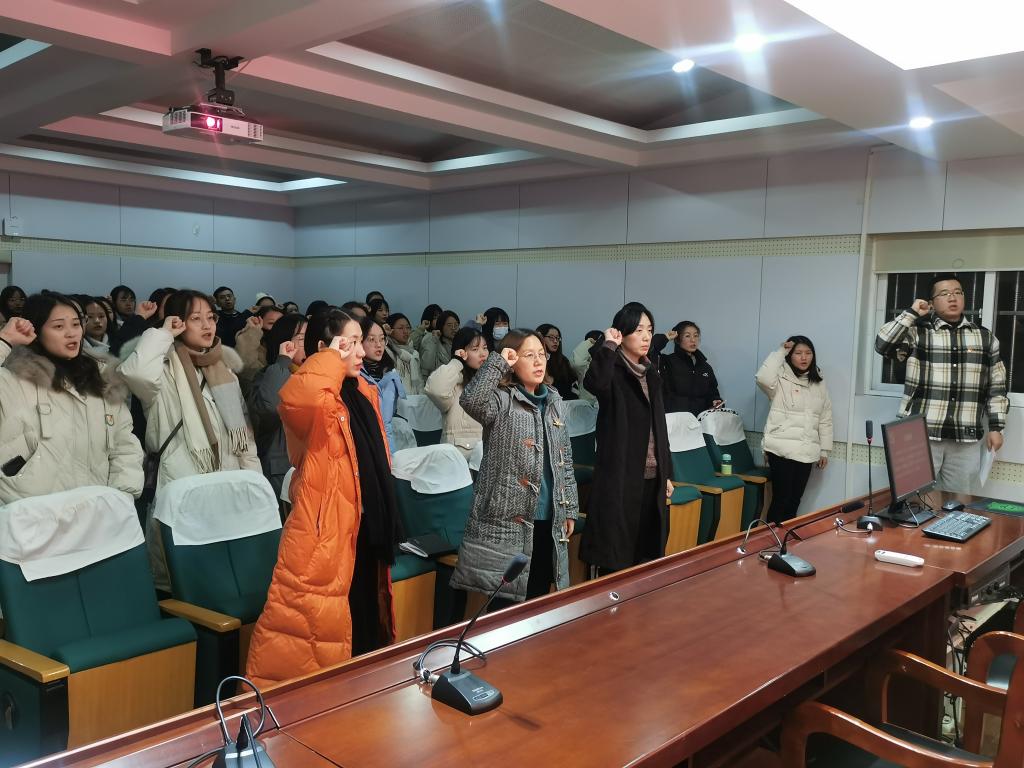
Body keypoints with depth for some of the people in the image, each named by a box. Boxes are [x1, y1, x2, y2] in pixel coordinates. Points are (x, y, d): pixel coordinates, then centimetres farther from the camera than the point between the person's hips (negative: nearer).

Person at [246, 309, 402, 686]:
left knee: (363, 635, 22)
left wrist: (386, 531, 24)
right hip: (323, 540, -8)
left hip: (363, 537, 9)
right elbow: (298, 398, -43)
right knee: (310, 639, 0)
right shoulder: (315, 404, -15)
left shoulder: (363, 394, 11)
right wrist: (333, 358, -25)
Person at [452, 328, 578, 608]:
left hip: (548, 520, 6)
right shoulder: (501, 400, -7)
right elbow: (471, 400, -32)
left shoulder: (554, 401, 13)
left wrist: (570, 508, 15)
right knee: (506, 606, -1)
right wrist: (498, 362, -24)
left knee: (538, 603, 15)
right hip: (508, 520, -6)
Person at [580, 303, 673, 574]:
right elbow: (594, 383, -34)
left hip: (652, 477, 7)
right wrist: (609, 345, -21)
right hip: (621, 477, -7)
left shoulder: (650, 374, 14)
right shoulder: (613, 372, -7)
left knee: (648, 553, 12)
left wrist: (667, 473, 15)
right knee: (617, 556, -1)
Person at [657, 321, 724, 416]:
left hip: (701, 418, 6)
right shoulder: (668, 362, 2)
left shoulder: (706, 367, 20)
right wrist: (665, 338, -2)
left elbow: (712, 394, 27)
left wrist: (716, 402, 4)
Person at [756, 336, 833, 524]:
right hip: (782, 448, -5)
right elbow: (763, 378, -27)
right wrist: (780, 352, -15)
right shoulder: (781, 377, -3)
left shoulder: (818, 383, 13)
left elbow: (825, 418, 16)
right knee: (781, 498, -6)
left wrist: (824, 450, 11)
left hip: (806, 450, 5)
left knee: (795, 499, 10)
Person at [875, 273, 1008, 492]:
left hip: (965, 439, 3)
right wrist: (911, 313, -9)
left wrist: (995, 427, 8)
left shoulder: (985, 338, 11)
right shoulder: (917, 333, 2)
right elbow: (883, 346, -13)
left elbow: (996, 387, 13)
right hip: (921, 434, -3)